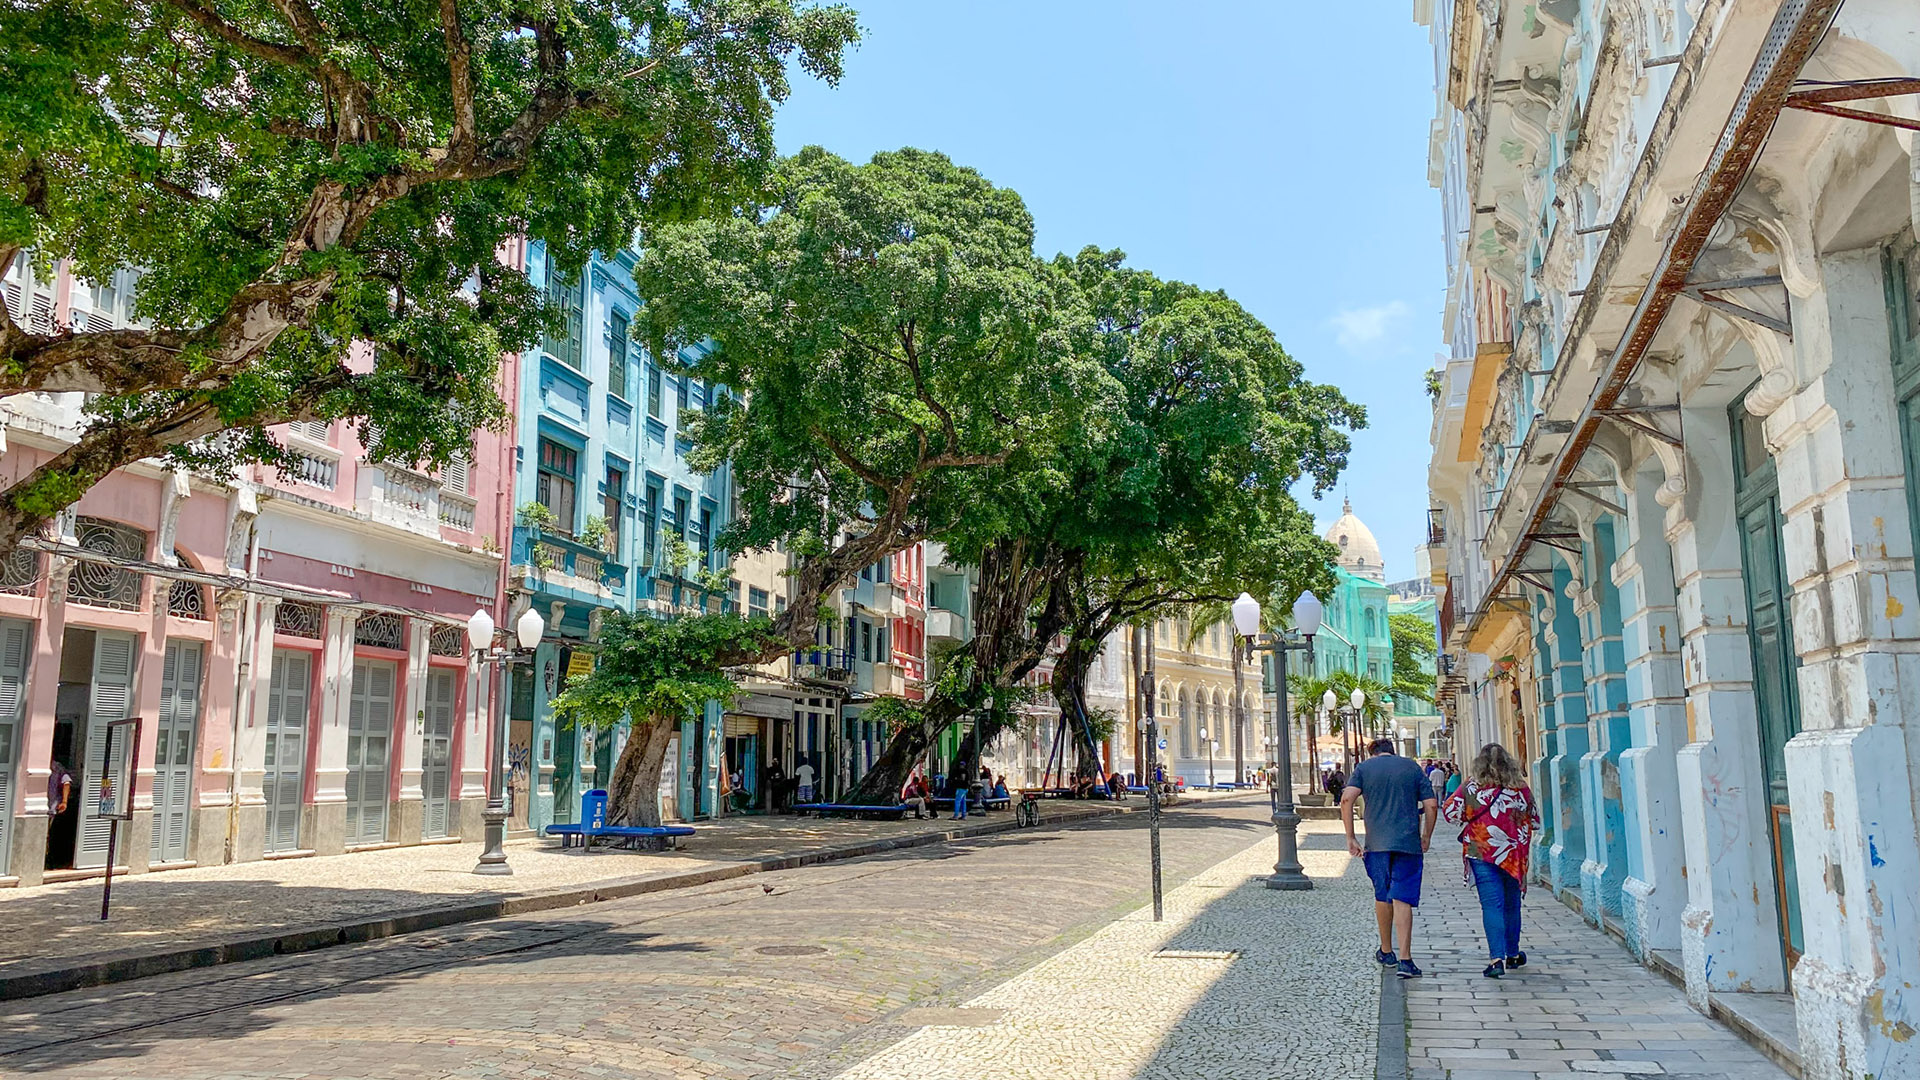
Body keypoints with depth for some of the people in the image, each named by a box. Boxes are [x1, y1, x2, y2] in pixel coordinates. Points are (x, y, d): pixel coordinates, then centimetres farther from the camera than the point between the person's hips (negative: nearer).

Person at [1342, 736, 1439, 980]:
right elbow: (1431, 805, 3)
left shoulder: (1364, 767, 8)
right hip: (1408, 843, -1)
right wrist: (1426, 837, 16)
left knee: (1382, 897, 16)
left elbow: (1346, 799, -8)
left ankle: (1386, 952, 29)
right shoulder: (1412, 767, 10)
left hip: (1377, 843, 1)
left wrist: (1350, 838, -3)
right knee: (1402, 899, -3)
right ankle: (1405, 961, -12)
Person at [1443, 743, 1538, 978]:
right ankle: (1513, 955, 29)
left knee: (1492, 905, -4)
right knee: (1511, 904, 16)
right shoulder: (1522, 788, 0)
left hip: (1481, 853, -3)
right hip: (1514, 855, 3)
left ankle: (1497, 958, -14)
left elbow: (1451, 812, -5)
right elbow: (1532, 819, 11)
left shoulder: (1471, 788, -7)